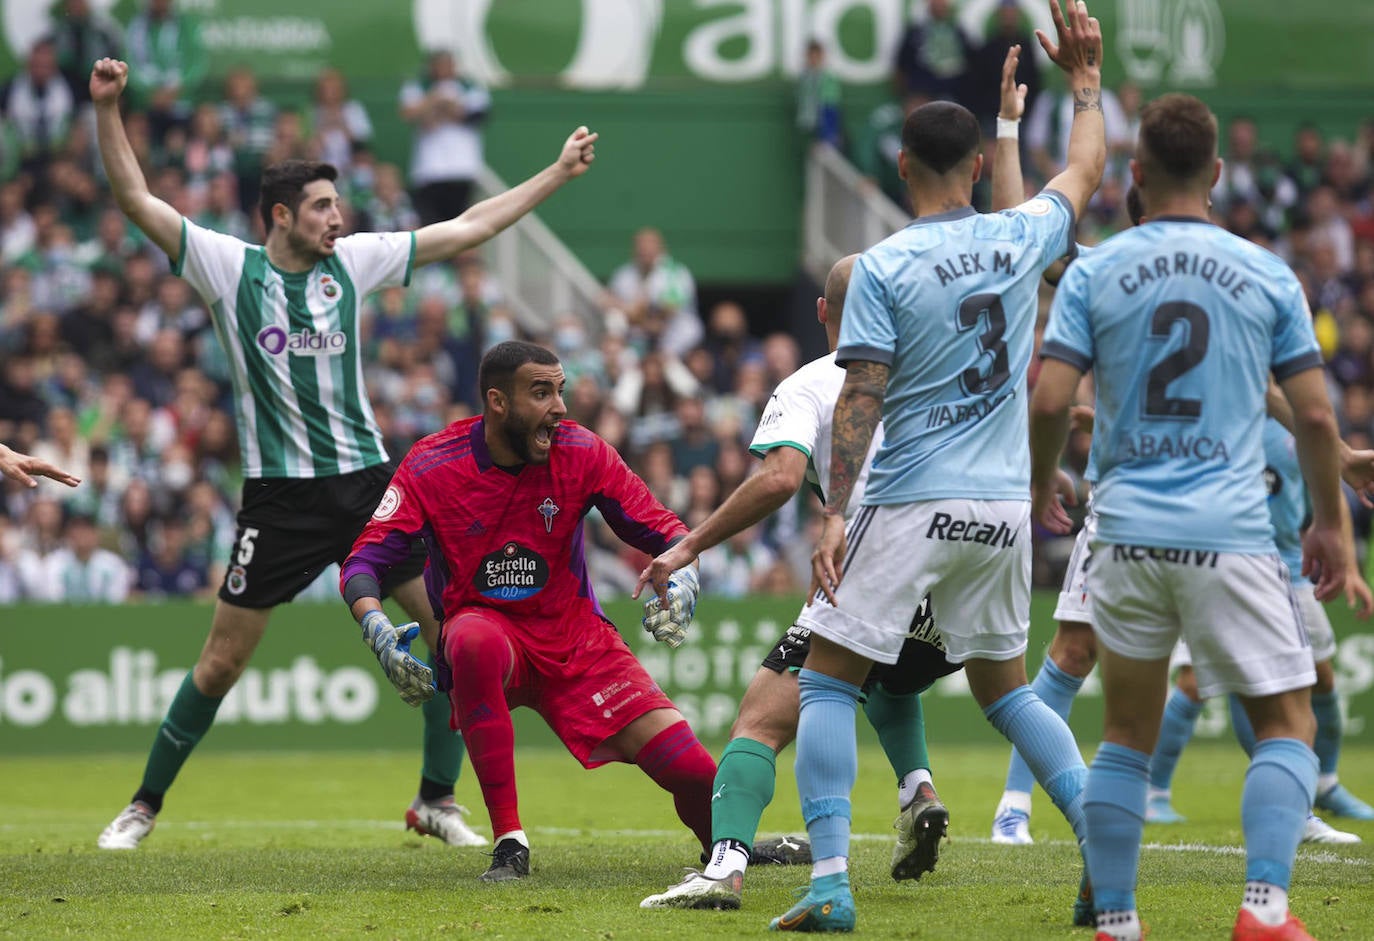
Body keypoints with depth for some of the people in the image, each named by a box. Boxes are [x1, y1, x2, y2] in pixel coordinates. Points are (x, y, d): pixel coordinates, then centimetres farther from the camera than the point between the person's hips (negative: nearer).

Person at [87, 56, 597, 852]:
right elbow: (136, 199, -8)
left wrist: (557, 174, 11)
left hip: (367, 481, 3)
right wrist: (108, 110, -17)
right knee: (221, 664, -2)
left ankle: (437, 799, 9)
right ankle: (145, 806, 16)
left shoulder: (353, 260, 6)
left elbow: (467, 229, 11)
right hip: (280, 496, -3)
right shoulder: (229, 268, -3)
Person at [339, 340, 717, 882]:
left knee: (689, 770, -15)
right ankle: (509, 844, -33)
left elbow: (664, 532, -4)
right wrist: (376, 626, -33)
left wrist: (682, 580, -26)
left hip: (575, 635, 2)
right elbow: (364, 563, -12)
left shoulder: (581, 453, -7)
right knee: (474, 642, -42)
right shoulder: (431, 467, -12)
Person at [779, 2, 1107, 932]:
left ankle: (831, 881, -9)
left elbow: (860, 397, -13)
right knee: (1005, 685, 20)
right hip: (1004, 507, 5)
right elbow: (1085, 173, 23)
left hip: (912, 505, -5)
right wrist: (1086, 79, 37)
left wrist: (835, 515, -13)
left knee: (827, 681, 3)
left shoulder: (882, 268, -9)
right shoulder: (1019, 240, 3)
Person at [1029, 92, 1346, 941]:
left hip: (1128, 532, 2)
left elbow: (1051, 401, -4)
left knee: (1128, 735, 13)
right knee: (1287, 723, 6)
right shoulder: (1266, 275, 2)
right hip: (1232, 536, -2)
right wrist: (1329, 524, 14)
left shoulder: (1093, 273, 2)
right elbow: (1315, 415, 2)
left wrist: (1042, 487, 15)